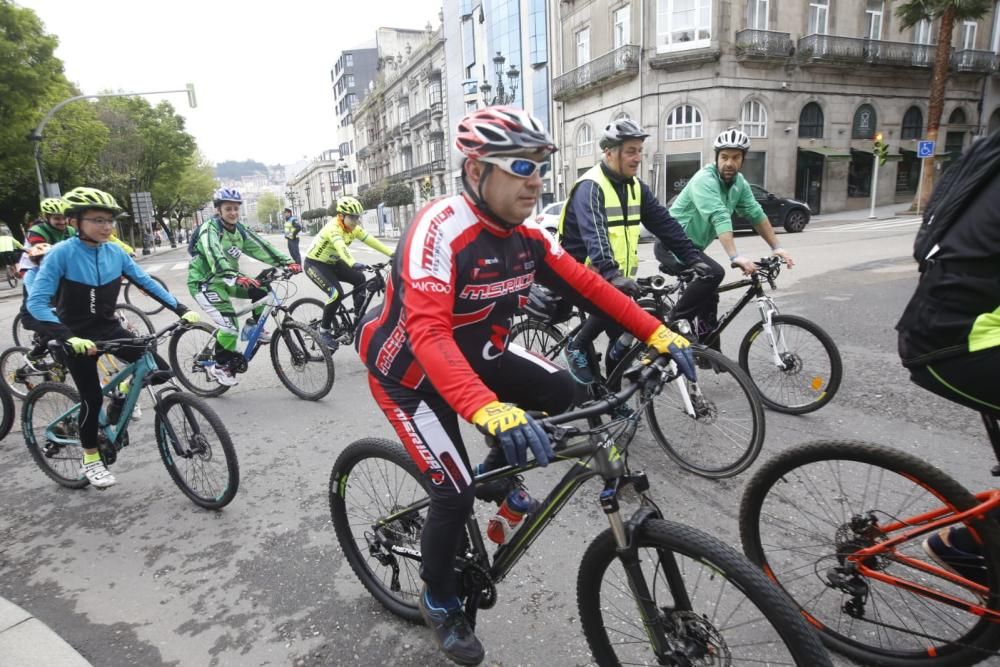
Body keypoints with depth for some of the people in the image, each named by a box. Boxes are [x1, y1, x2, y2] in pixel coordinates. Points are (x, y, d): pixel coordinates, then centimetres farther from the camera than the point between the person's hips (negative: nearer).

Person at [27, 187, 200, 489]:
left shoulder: (115, 252, -6)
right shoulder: (61, 253, -20)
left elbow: (146, 282, -1)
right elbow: (36, 302, -23)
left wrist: (181, 309, -11)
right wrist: (69, 338, -35)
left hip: (110, 329, 4)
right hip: (79, 337, -4)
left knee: (161, 370, -9)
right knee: (92, 398, 0)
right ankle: (91, 461, 21)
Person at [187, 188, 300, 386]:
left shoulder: (238, 229, 2)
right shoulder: (209, 228, -20)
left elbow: (260, 247, -7)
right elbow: (215, 256, -38)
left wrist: (287, 262, -20)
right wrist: (236, 277, -56)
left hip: (226, 279, 7)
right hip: (204, 282, -7)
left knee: (261, 289, -13)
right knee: (229, 326, -20)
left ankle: (254, 325, 10)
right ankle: (219, 366, 1)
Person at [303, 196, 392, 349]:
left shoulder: (354, 228, -6)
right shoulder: (333, 228, -30)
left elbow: (371, 241, -13)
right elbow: (341, 247, -49)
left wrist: (392, 254, -23)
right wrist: (353, 264, -66)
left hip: (331, 262, 8)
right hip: (314, 264, -8)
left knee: (359, 279, -4)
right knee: (336, 293, -24)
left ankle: (359, 317, 9)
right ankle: (324, 330, -8)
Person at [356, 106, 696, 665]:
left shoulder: (525, 234, -9)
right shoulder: (441, 228, -31)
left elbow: (587, 286, -7)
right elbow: (428, 331, -43)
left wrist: (657, 333, -16)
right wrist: (488, 409, -57)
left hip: (473, 354, 6)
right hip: (408, 371, -6)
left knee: (561, 392, -9)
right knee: (457, 492, -10)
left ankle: (498, 474, 17)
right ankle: (440, 602, 21)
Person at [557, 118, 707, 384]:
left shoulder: (636, 186, 7)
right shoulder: (590, 187, -18)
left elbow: (664, 223, 5)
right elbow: (594, 233, -34)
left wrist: (691, 258, -5)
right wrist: (611, 274, -49)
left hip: (618, 277, 7)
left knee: (625, 335, 1)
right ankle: (577, 347, -4)